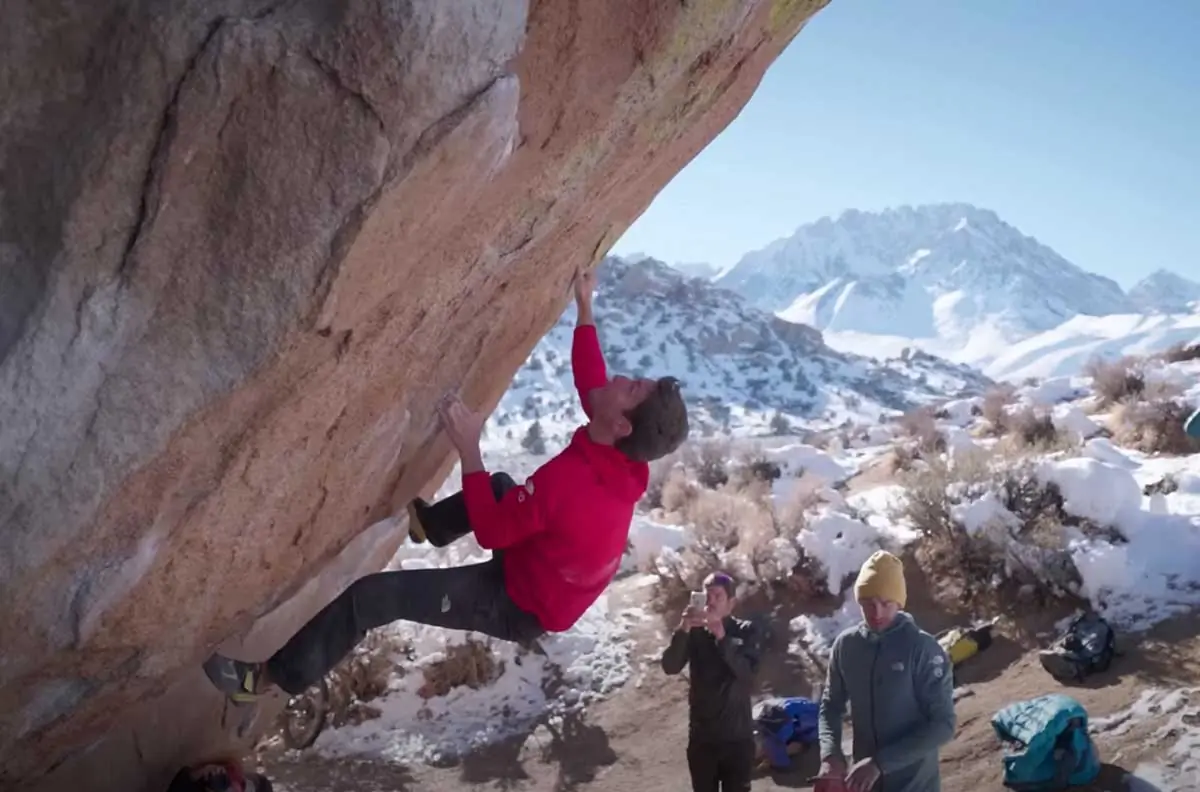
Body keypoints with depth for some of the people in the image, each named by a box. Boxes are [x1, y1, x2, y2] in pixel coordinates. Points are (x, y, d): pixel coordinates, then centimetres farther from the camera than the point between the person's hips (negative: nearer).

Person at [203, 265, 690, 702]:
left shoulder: (565, 481, -40)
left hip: (520, 606, -8)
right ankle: (428, 524, 58)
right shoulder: (622, 461, -15)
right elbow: (590, 383, 3)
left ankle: (274, 676, 8)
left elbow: (491, 531, -26)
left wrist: (468, 449, -24)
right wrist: (585, 309, 8)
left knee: (371, 595, -9)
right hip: (553, 584, 8)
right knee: (502, 485, 32)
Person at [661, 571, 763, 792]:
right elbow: (670, 666, -13)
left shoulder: (745, 631, -3)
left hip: (737, 736, -2)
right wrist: (682, 631, -27)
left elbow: (748, 673, -19)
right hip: (701, 736, 2)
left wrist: (722, 637, -29)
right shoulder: (695, 632, 1)